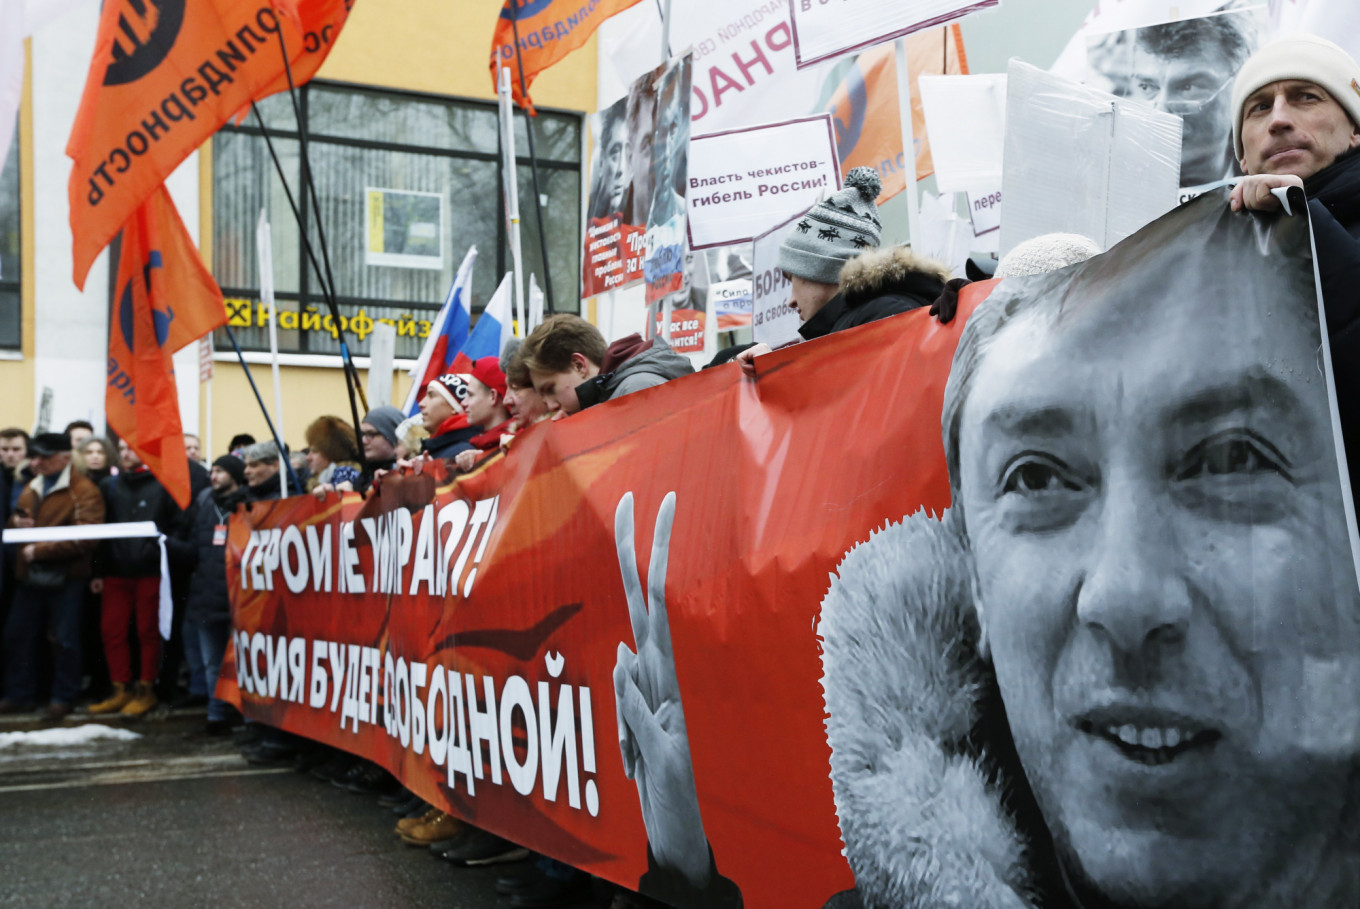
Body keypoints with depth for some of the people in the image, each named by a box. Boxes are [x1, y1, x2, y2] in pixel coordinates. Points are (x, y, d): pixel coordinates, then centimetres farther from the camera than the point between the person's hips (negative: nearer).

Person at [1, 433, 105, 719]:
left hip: (65, 578, -7)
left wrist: (39, 551, -19)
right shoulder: (31, 488, 14)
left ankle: (63, 697, 13)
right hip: (29, 576, 7)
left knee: (65, 640, 1)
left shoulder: (84, 491, -12)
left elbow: (84, 540, -20)